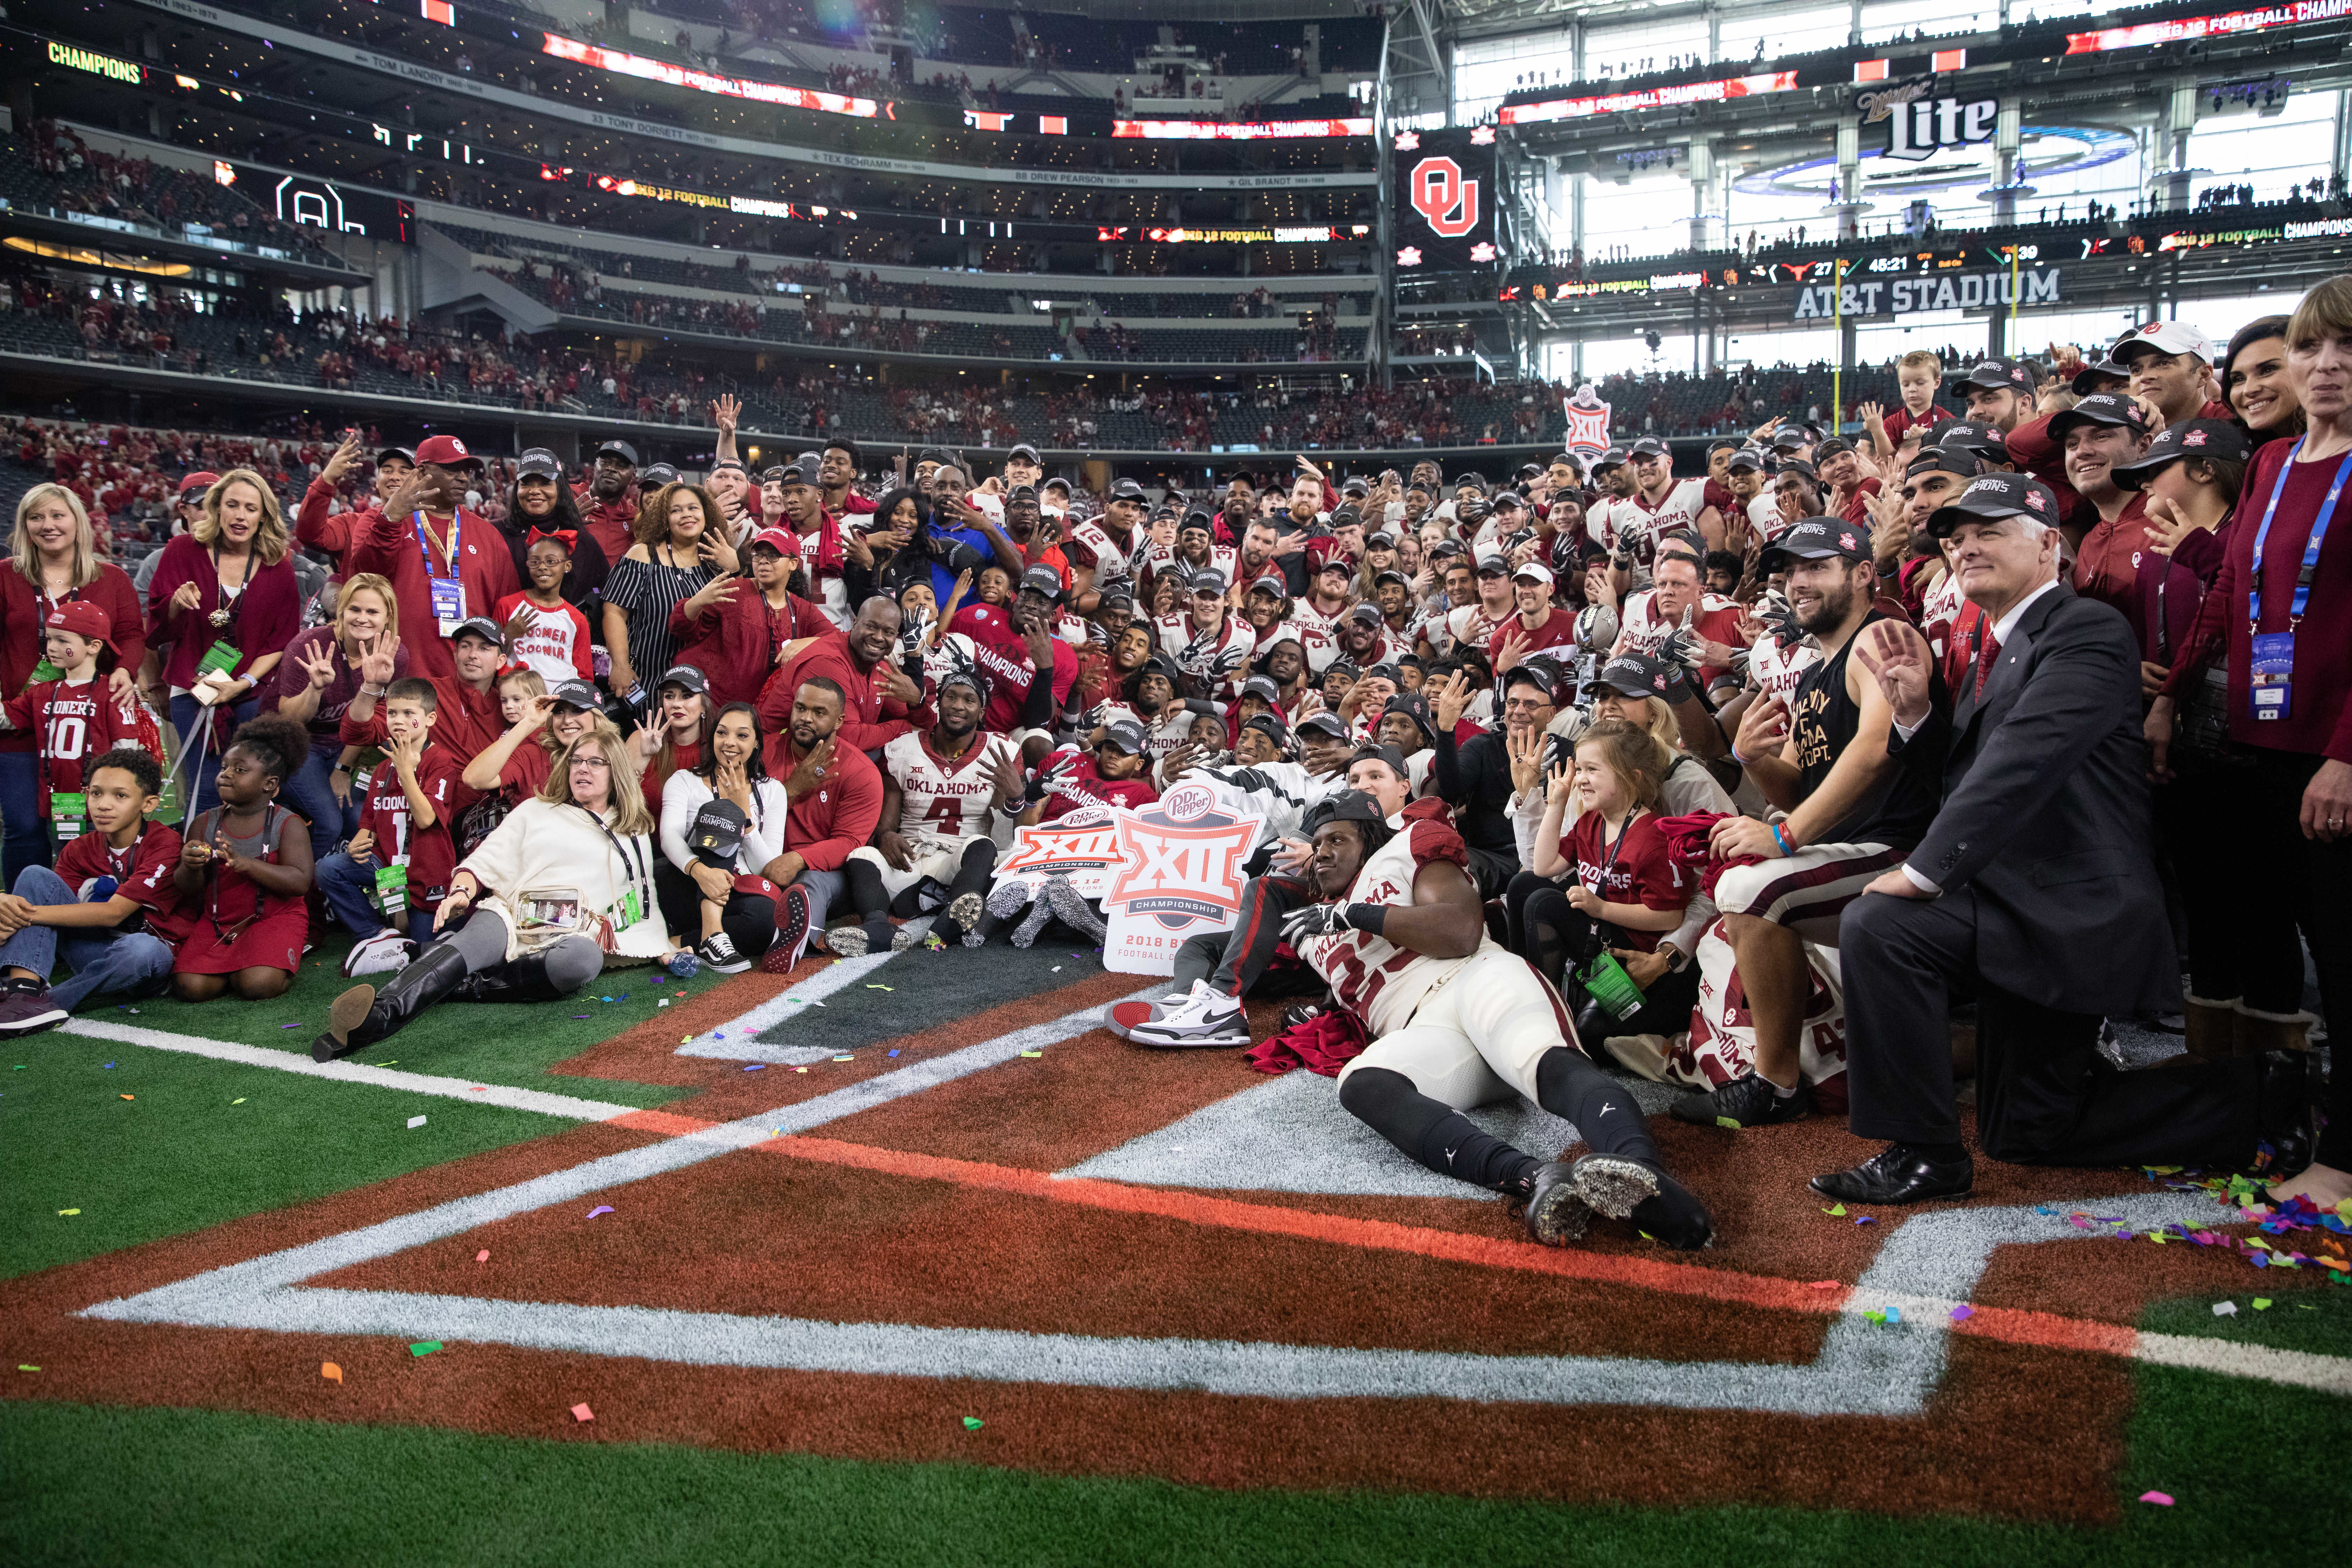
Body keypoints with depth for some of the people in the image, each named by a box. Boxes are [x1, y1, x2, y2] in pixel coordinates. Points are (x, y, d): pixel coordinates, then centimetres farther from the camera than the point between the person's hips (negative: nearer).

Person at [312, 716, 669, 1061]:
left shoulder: (635, 836, 26)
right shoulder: (536, 811, 25)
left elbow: (644, 901, 28)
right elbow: (485, 862, 15)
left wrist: (662, 949, 15)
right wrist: (461, 891, -6)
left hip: (576, 935, -1)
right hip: (512, 918, 1)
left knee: (585, 958, -41)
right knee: (462, 949, -36)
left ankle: (463, 988, -36)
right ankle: (376, 1016, -60)